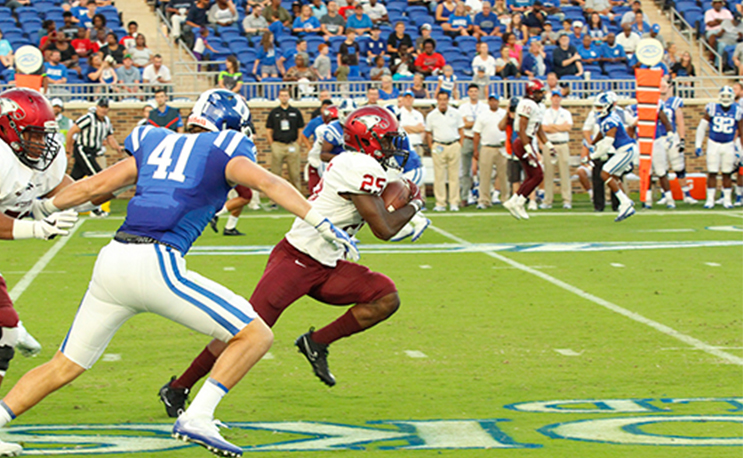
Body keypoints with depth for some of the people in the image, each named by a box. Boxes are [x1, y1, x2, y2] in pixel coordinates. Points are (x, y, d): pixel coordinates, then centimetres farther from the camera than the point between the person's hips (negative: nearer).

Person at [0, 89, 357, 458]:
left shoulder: (155, 144, 25)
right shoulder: (222, 151, 9)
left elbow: (96, 185, 28)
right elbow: (267, 183, -8)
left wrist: (44, 210, 42)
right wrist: (321, 224, -12)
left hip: (111, 260, 7)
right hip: (155, 263, -7)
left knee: (65, 366, 20)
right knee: (256, 336, 0)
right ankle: (197, 418, -9)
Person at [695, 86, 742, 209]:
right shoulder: (712, 109, -7)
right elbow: (702, 127, 0)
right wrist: (698, 145, -2)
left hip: (728, 146, 1)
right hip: (713, 144, -1)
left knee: (727, 174, 4)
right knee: (712, 173, -1)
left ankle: (727, 200, 13)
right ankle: (710, 199, 5)